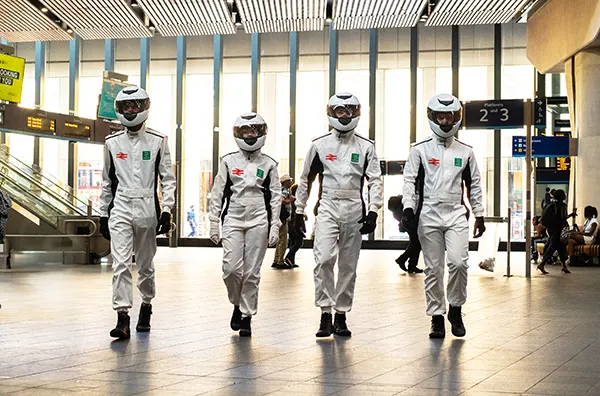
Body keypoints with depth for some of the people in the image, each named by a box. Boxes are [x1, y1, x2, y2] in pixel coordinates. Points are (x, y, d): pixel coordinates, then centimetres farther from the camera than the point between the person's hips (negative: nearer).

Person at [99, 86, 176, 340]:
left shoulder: (158, 141, 2)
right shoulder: (112, 142, 8)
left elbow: (168, 179, 2)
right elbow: (107, 181, 15)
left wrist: (166, 211, -7)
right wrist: (103, 215, 14)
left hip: (147, 211, -1)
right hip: (120, 209, 1)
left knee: (145, 264, 10)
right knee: (120, 263, -11)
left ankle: (146, 305, 32)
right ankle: (122, 318, -13)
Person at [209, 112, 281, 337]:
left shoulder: (268, 164, 7)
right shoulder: (228, 162, 7)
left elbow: (275, 196, 7)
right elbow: (217, 194, 9)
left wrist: (275, 226, 0)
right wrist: (214, 223, 4)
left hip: (259, 221, 0)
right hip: (233, 220, 0)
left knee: (252, 272, 0)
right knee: (231, 268, -9)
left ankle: (247, 315, 11)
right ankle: (237, 304, 18)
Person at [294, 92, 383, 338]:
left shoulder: (365, 147, 7)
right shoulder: (319, 145, 6)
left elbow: (375, 181, 4)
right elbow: (306, 180, 13)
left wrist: (373, 212, -8)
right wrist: (299, 212, 12)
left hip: (354, 211, 1)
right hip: (328, 209, -1)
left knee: (348, 266, 5)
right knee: (324, 259, -18)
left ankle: (341, 316, 15)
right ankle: (325, 314, -11)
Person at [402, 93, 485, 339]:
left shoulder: (465, 152, 10)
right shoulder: (420, 150, 4)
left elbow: (474, 186, 15)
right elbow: (410, 181, 1)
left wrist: (479, 216, 13)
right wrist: (409, 208, -11)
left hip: (456, 215, 1)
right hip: (428, 215, -1)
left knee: (458, 262, -15)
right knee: (433, 269, 2)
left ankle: (455, 309, 6)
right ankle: (437, 317, 12)